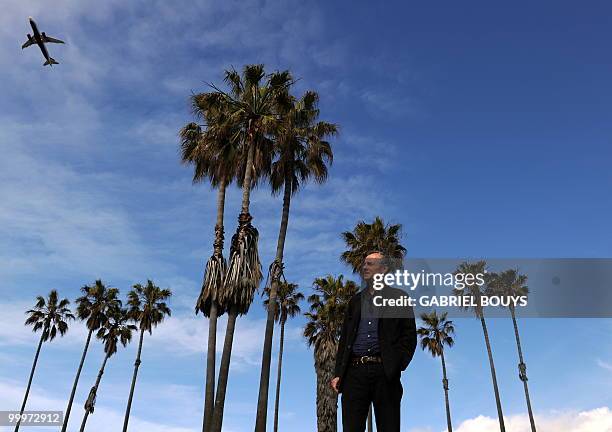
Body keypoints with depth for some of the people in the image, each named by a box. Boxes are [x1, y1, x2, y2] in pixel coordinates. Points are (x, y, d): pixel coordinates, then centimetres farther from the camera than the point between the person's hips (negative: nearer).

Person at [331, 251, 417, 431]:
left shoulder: (398, 297, 10)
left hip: (385, 372, -3)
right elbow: (344, 338, 18)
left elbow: (409, 334, 3)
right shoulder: (355, 300, 22)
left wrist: (398, 366, -11)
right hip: (354, 371, 3)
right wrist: (338, 374, 7)